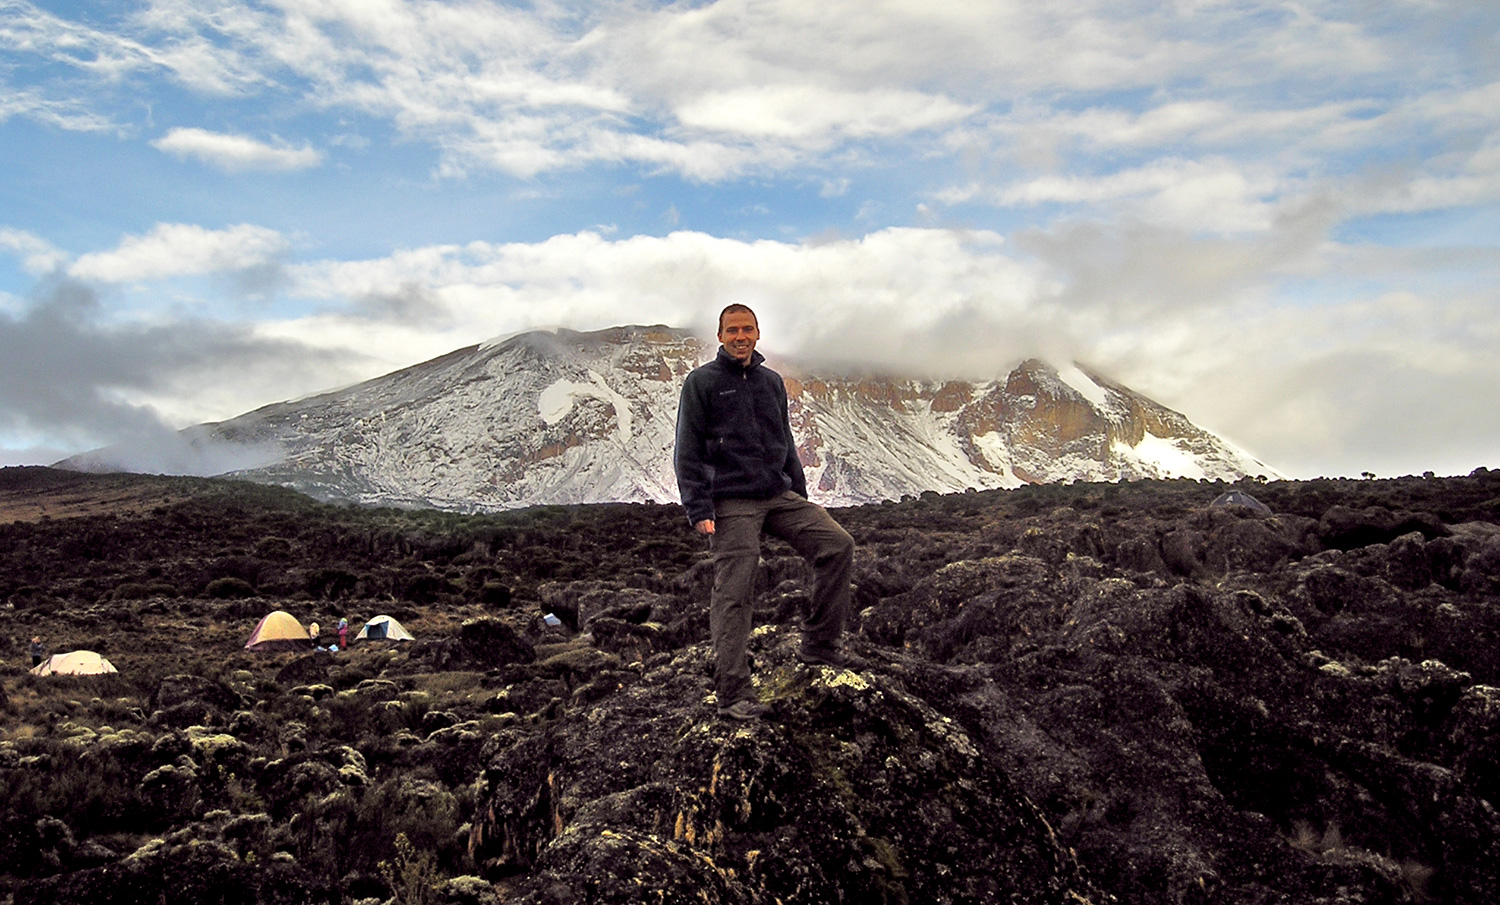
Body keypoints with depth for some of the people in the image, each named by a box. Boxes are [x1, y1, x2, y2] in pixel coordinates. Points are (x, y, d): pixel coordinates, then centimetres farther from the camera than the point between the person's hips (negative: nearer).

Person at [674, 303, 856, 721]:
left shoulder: (772, 382, 17)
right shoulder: (702, 382, 0)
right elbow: (688, 452, -4)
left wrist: (802, 496, 19)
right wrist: (699, 509, -13)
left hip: (779, 496, 6)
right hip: (731, 502, -5)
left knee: (837, 544, -9)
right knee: (733, 595, -6)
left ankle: (818, 643, 1)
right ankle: (733, 695, 0)